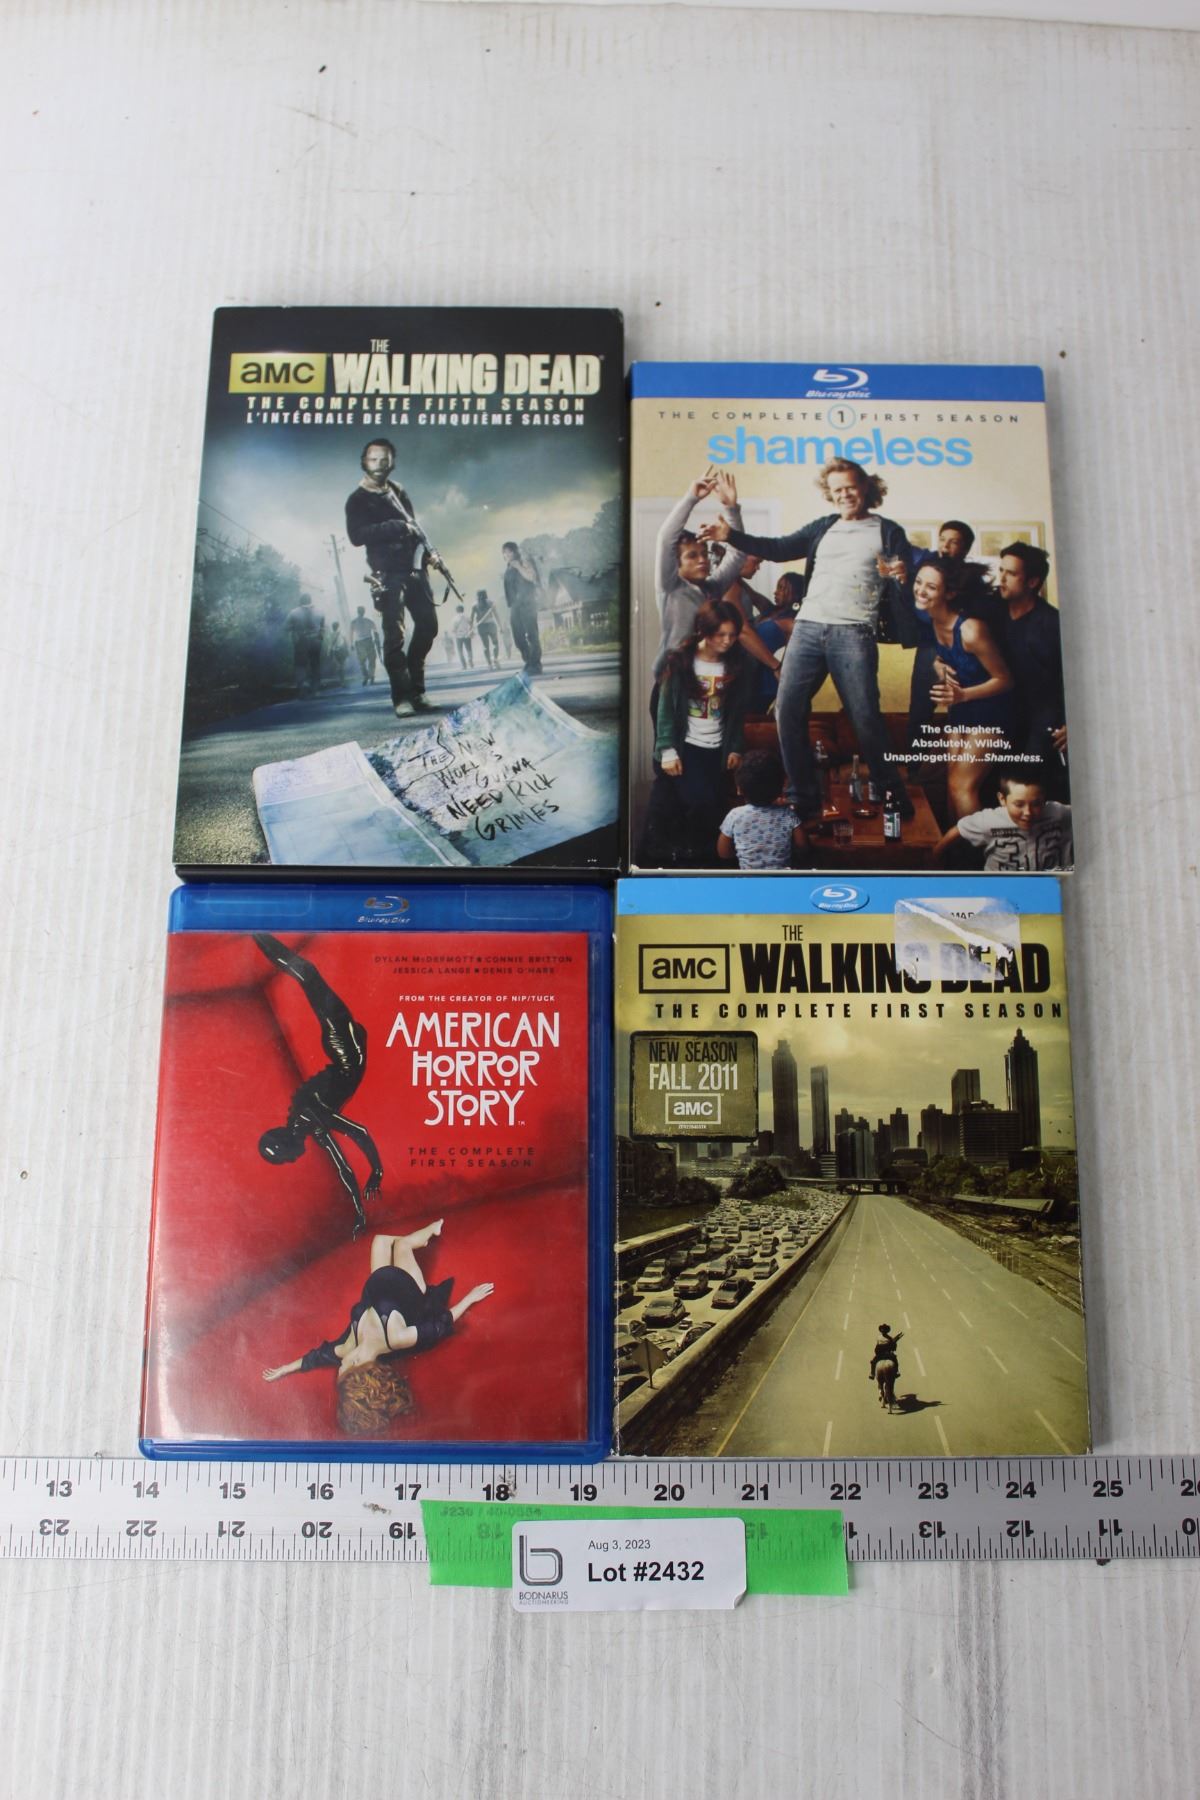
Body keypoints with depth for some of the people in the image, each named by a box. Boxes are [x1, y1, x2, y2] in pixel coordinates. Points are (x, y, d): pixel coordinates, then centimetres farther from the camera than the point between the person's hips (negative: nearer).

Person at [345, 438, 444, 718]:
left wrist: (429, 553, 7)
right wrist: (397, 527, -18)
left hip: (414, 569, 6)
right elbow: (357, 536, -15)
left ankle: (415, 689, 17)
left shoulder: (398, 492, 17)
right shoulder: (357, 500, -1)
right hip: (387, 575, -6)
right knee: (394, 635, -11)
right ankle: (402, 697, -7)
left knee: (428, 625, 4)